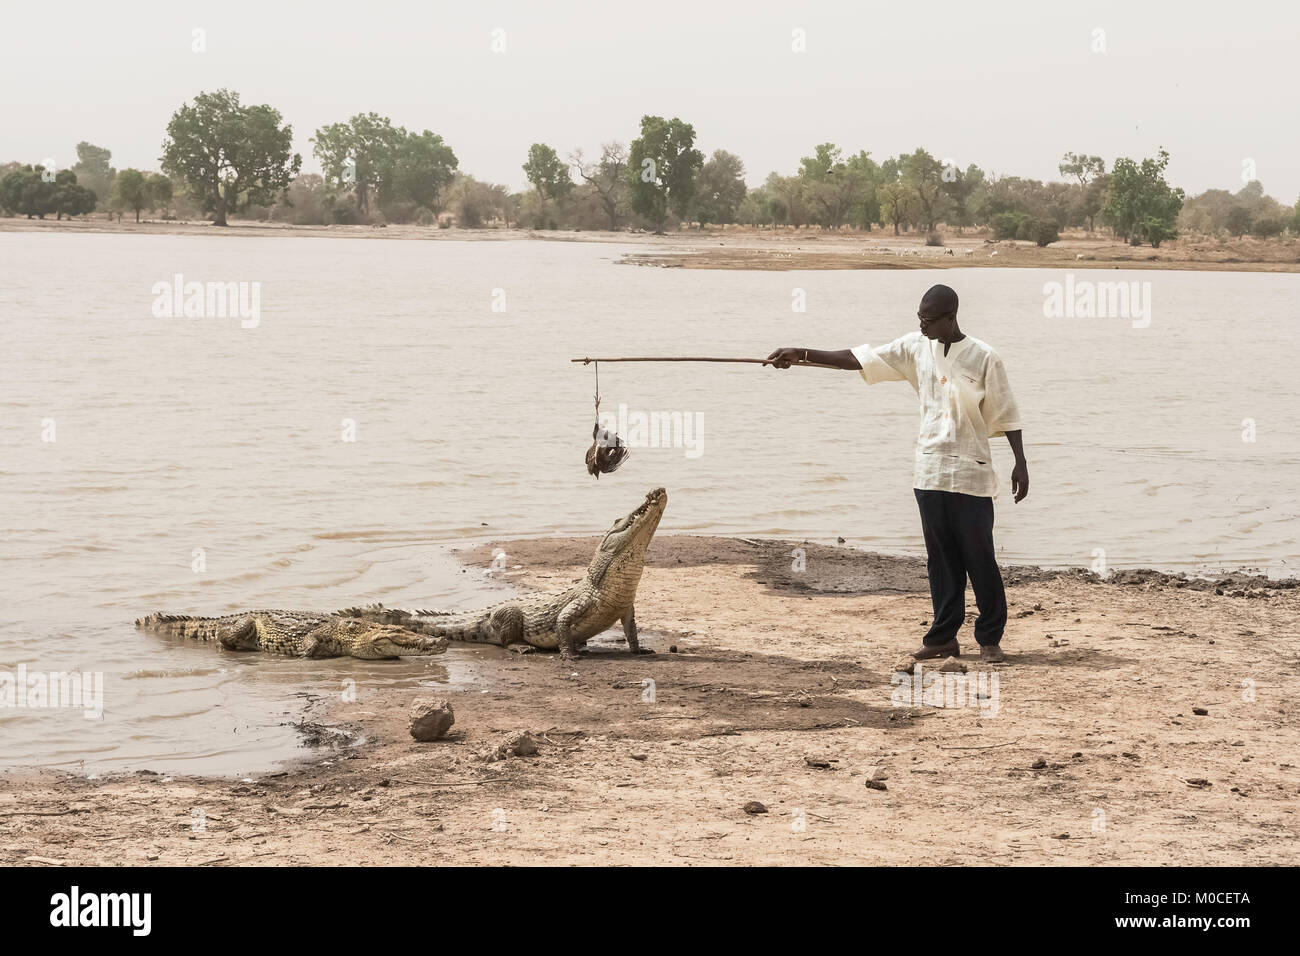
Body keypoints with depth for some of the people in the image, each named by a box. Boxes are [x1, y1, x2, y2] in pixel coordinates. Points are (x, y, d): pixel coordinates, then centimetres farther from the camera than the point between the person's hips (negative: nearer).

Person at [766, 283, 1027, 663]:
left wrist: (1020, 463, -8)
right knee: (941, 559, 7)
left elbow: (1006, 413, -3)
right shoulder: (915, 347, 5)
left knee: (979, 558, -1)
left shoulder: (983, 358, -7)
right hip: (929, 471, 4)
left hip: (970, 474, -4)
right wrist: (802, 355, -3)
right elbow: (859, 359, 4)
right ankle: (944, 636, 12)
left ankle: (990, 637, 7)